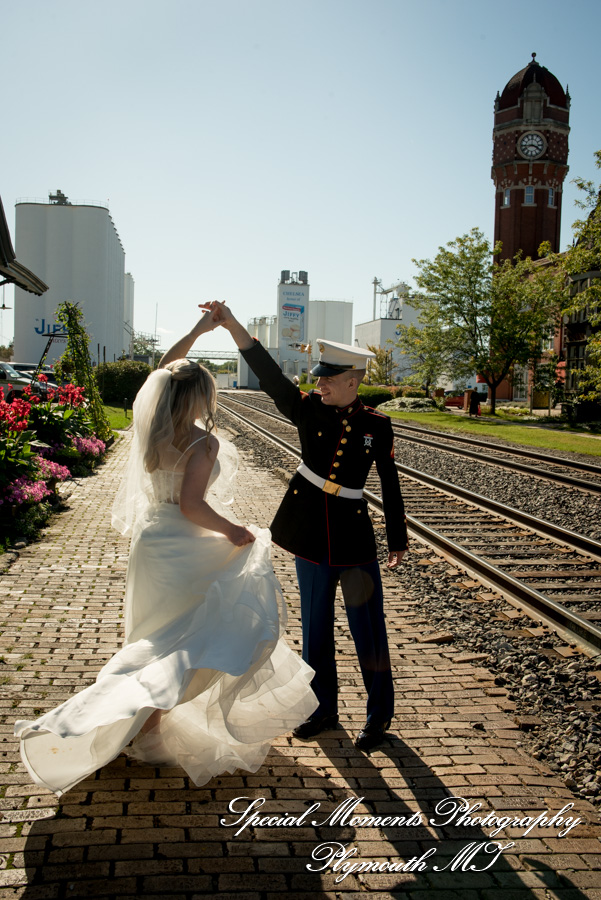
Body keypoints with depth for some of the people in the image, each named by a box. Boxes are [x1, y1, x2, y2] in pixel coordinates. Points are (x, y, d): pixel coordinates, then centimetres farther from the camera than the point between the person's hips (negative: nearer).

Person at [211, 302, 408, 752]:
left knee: (368, 627, 5)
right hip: (311, 533, 2)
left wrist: (398, 539, 5)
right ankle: (324, 709, 29)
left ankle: (380, 714, 23)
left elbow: (390, 483, 2)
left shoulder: (376, 425, -5)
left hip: (354, 533, -2)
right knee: (316, 625, 12)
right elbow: (270, 374, -17)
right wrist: (233, 325, -29)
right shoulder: (308, 410, -3)